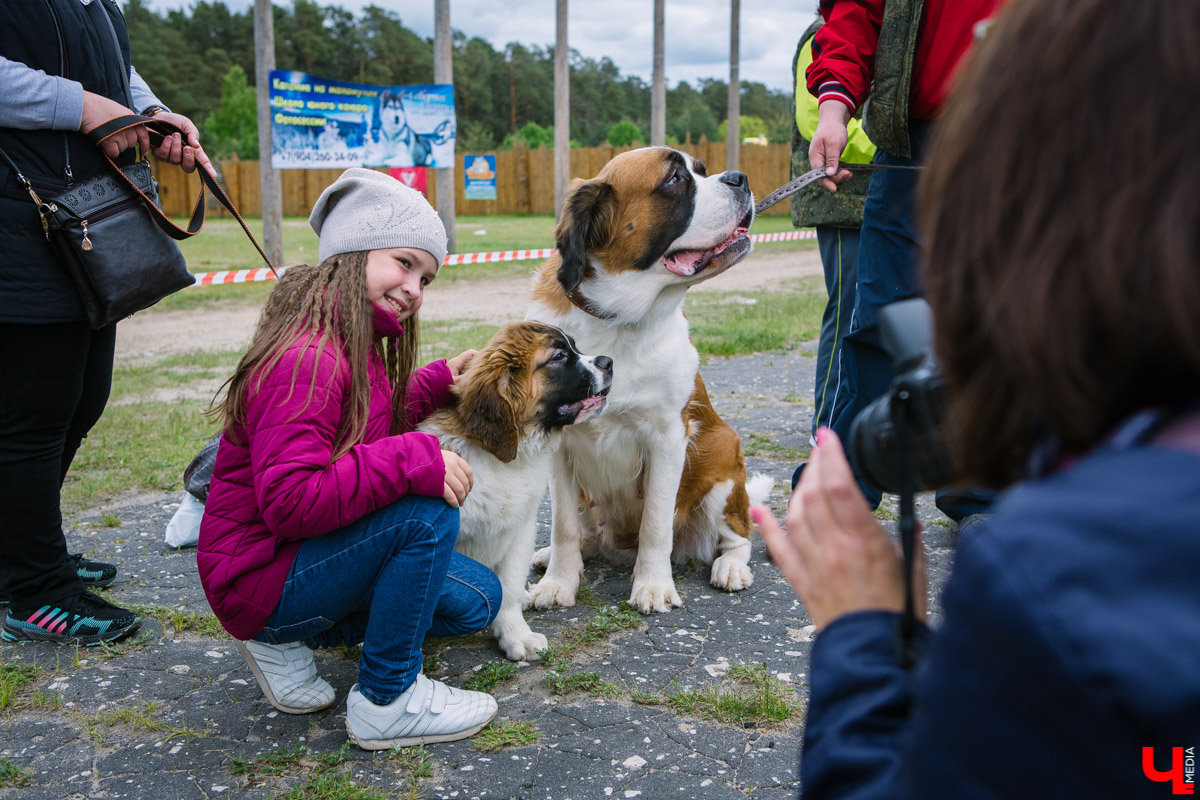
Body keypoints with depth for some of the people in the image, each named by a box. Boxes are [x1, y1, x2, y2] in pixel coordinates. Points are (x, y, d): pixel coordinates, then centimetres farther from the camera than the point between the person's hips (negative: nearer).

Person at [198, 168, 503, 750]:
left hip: (310, 550, 10)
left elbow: (375, 423, 17)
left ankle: (292, 640, 13)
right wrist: (412, 460, -36)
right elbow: (289, 500, -34)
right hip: (257, 578, -10)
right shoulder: (307, 360, -27)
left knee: (477, 600, 10)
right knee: (428, 509, -30)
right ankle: (387, 702, -12)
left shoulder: (357, 348, 6)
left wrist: (438, 382, 6)